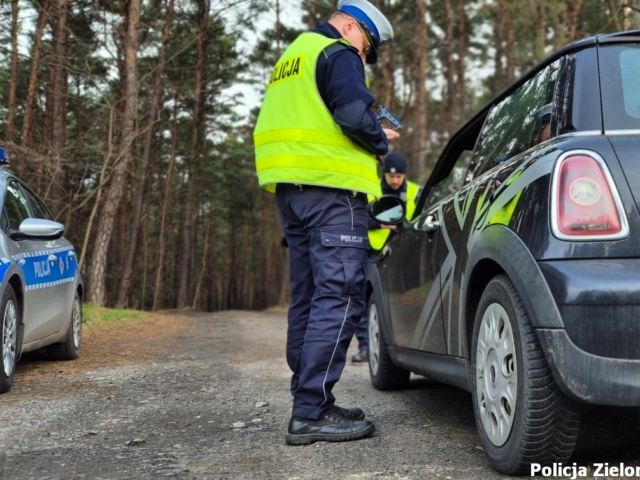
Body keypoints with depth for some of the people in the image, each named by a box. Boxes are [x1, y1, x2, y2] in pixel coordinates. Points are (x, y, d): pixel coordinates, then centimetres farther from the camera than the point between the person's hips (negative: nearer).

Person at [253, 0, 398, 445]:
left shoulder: (290, 61, 26)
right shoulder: (338, 54, -3)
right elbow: (355, 116, -18)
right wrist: (381, 141, 2)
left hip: (290, 188, 10)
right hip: (331, 188, -10)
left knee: (309, 298, 12)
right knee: (339, 297, -13)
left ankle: (310, 402, 16)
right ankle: (311, 413, -17)